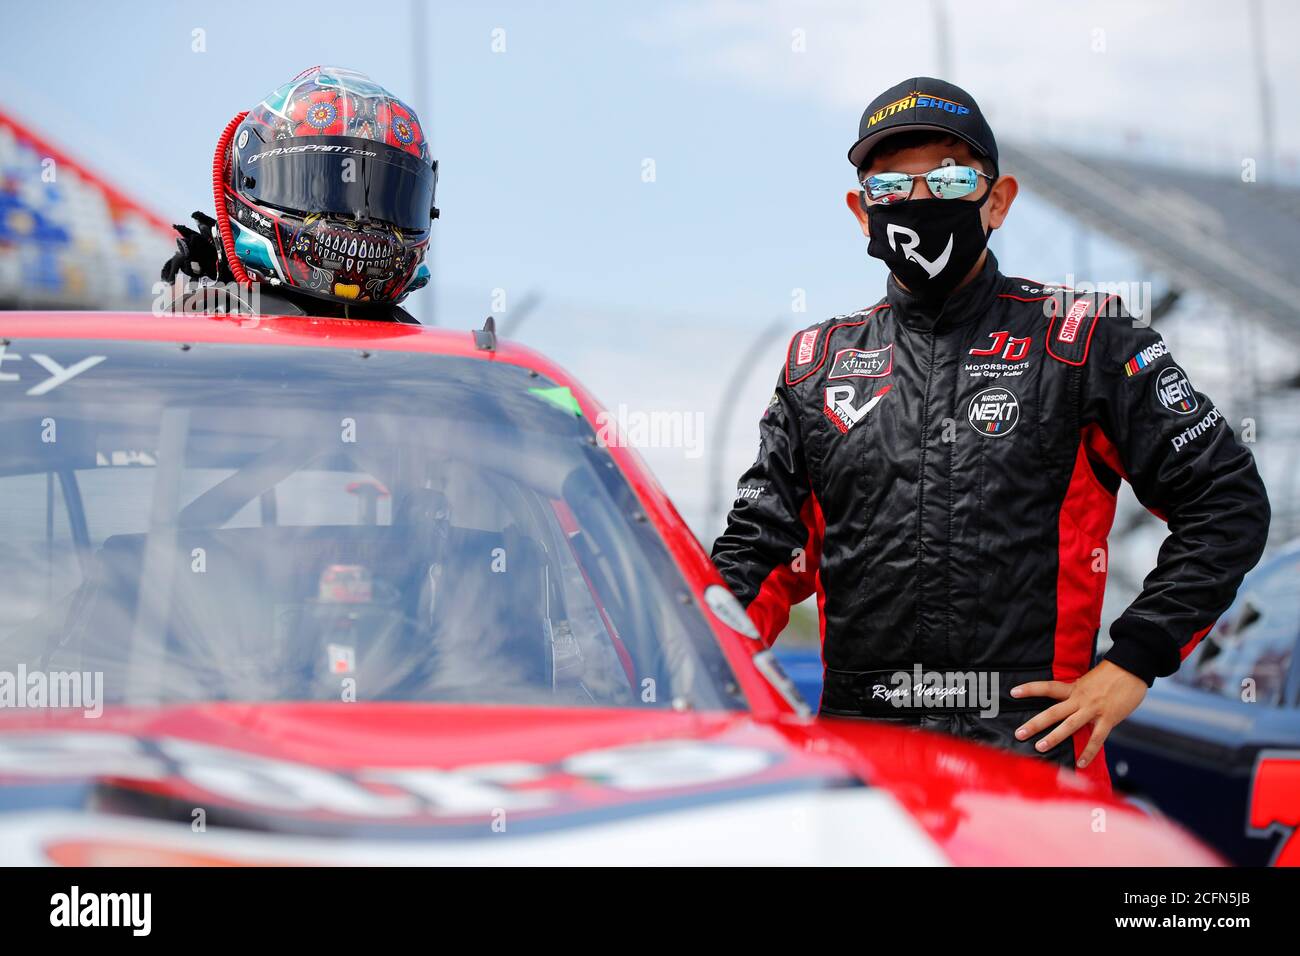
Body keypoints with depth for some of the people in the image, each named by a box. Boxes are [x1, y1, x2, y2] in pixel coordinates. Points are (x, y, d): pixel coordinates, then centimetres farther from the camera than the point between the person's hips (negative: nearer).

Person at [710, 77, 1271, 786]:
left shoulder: (1083, 341, 8)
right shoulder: (817, 363, 18)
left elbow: (1228, 500, 7)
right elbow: (763, 543, 20)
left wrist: (1133, 663, -1)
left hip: (1027, 736, -3)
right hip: (854, 747, 3)